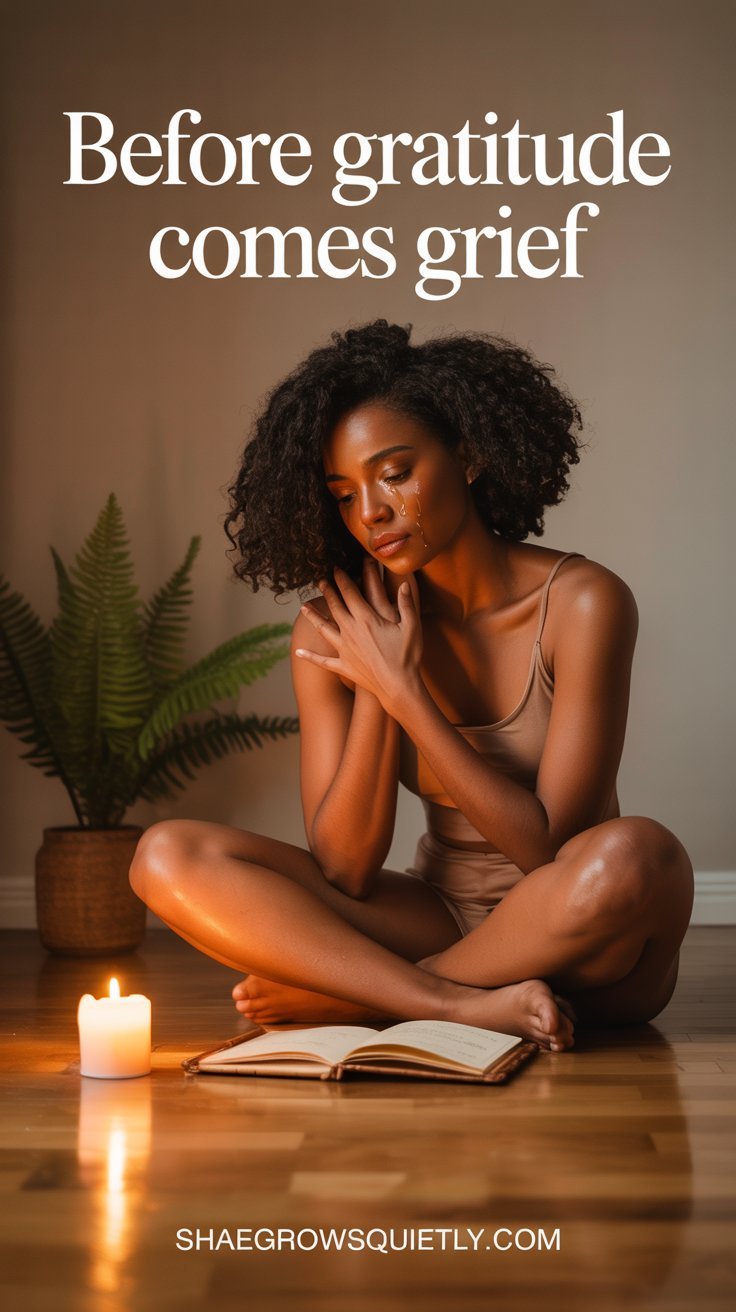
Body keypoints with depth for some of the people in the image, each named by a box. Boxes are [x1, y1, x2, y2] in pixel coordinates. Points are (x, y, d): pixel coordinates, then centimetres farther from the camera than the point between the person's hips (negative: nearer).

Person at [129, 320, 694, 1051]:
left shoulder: (581, 604, -13)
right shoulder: (338, 631, -4)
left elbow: (550, 847, -18)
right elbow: (344, 872, -9)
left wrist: (402, 691, -19)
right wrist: (378, 686, -19)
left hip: (572, 946, -2)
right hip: (437, 922, 3)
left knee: (638, 853, -38)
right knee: (169, 856, -14)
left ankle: (346, 997, -18)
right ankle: (468, 1007, -25)